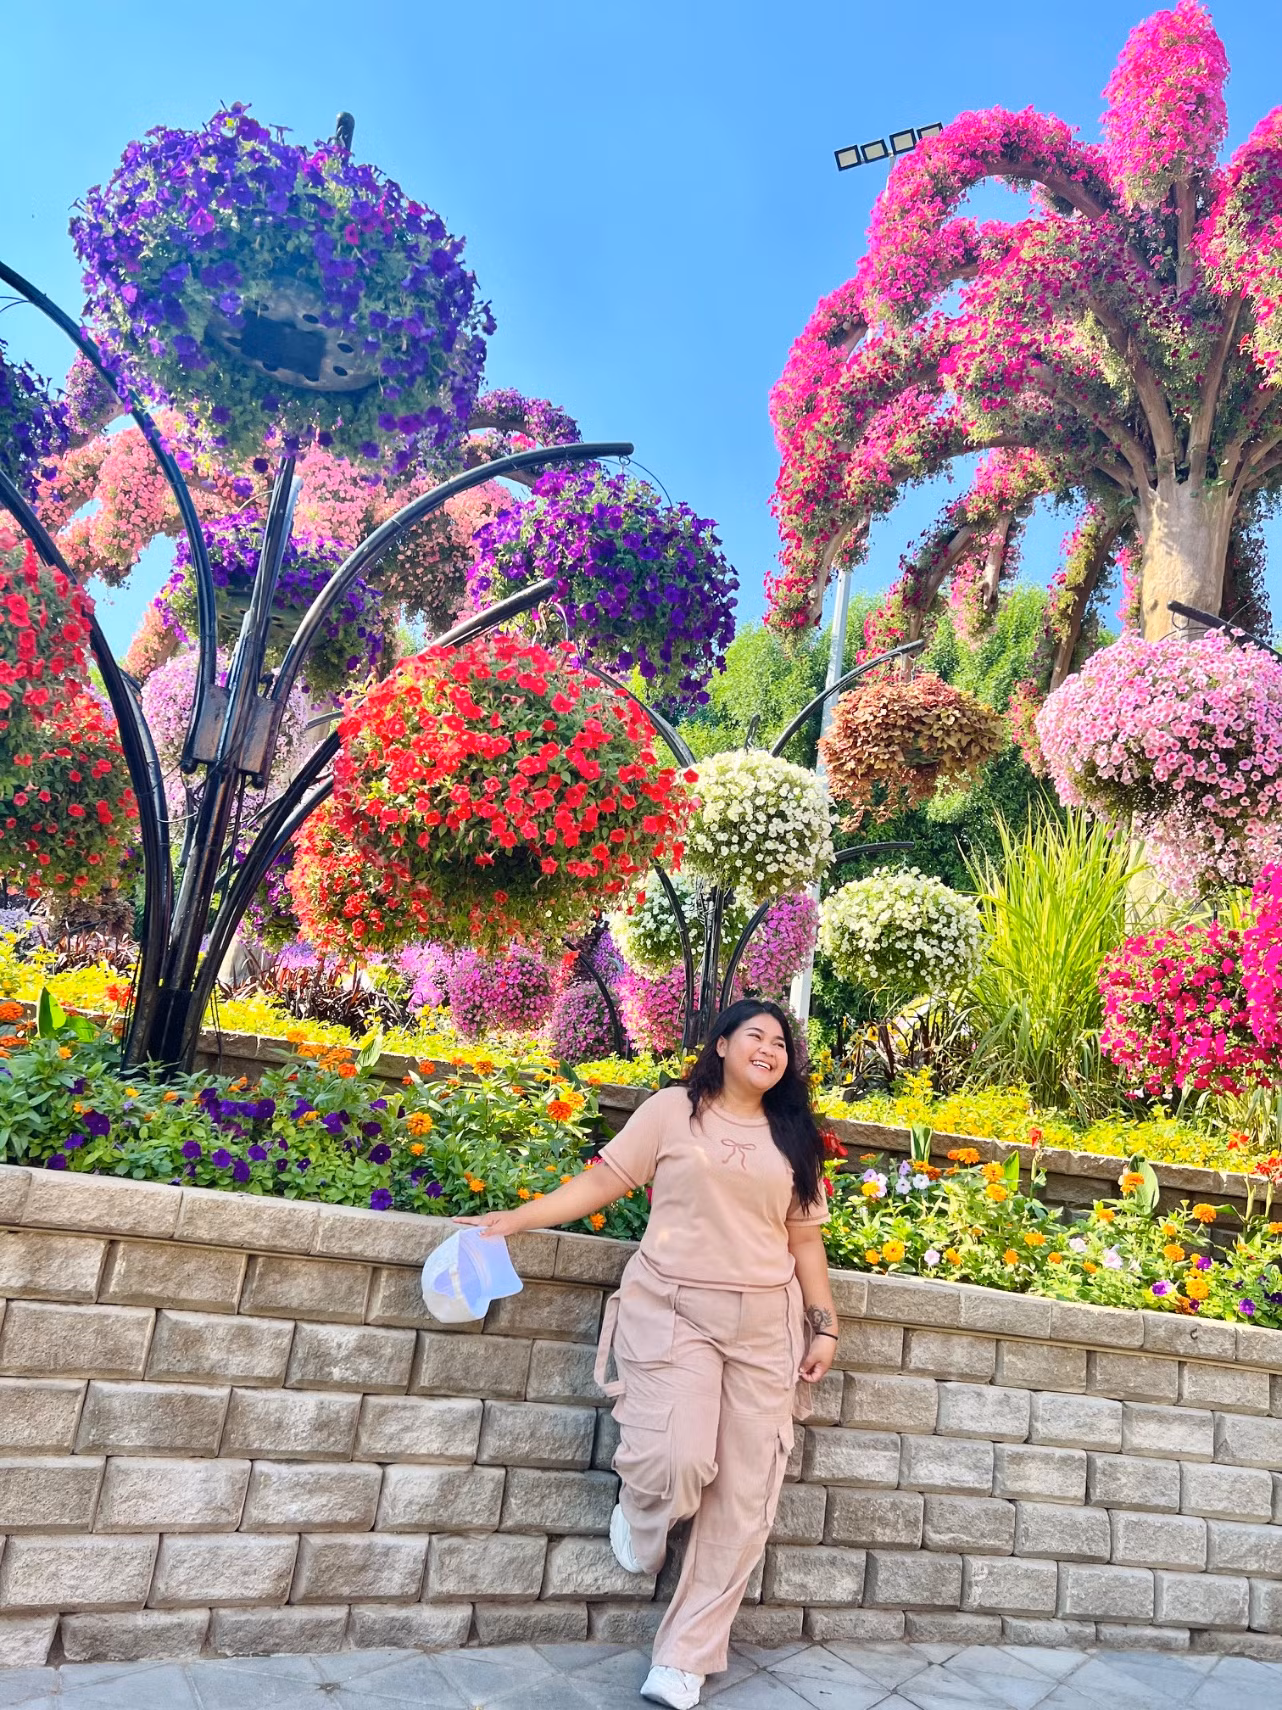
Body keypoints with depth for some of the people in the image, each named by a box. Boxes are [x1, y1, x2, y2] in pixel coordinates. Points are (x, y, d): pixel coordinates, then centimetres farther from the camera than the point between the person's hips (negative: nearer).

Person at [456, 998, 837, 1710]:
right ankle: (641, 1513, 21)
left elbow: (805, 1238, 13)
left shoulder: (792, 1138, 11)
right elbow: (602, 1181, 1)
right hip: (672, 1309, -3)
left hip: (764, 1324, 3)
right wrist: (516, 1219, -6)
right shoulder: (673, 1110, 2)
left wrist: (824, 1326, 8)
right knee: (676, 1460, -18)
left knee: (744, 1496, 1)